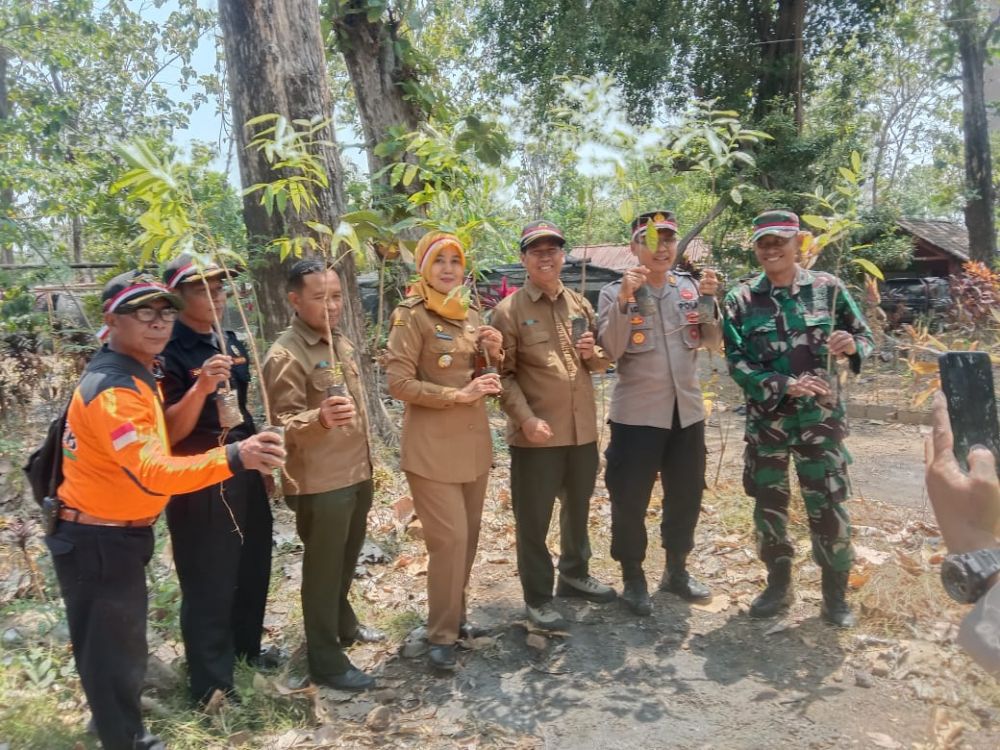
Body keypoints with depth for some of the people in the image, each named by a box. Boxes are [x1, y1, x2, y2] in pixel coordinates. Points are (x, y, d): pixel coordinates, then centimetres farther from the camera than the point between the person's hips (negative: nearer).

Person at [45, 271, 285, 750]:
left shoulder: (136, 371, 3)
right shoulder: (112, 390, -29)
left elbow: (164, 437, 9)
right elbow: (152, 473, -41)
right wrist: (233, 457, -54)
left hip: (118, 534, 10)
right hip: (98, 542, -10)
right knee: (113, 649, 5)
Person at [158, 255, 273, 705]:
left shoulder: (229, 342, 7)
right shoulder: (169, 353, -16)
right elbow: (170, 433, -21)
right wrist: (200, 388, -36)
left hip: (244, 471, 8)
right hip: (199, 482, -8)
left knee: (253, 567, 20)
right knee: (209, 583, 4)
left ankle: (246, 647, 42)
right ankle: (212, 684, 20)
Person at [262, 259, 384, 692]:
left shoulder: (341, 343, 8)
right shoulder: (285, 355, -18)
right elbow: (283, 425, -20)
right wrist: (320, 418, -41)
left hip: (356, 473, 8)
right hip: (319, 482, -8)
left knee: (346, 561, 24)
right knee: (323, 568, 5)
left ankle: (343, 624, 45)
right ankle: (325, 660, 20)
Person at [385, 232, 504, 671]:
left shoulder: (471, 316, 12)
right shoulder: (411, 316, -8)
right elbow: (398, 383, -15)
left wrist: (493, 352, -3)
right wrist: (457, 395, -19)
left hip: (474, 440, 7)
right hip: (433, 445, -7)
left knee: (468, 536, 13)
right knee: (449, 539, -6)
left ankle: (456, 617, 29)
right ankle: (441, 635, 10)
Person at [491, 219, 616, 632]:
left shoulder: (580, 304, 10)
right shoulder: (509, 310, -7)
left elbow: (603, 362, 17)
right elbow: (502, 375, -11)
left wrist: (593, 354, -6)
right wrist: (526, 418, -22)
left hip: (582, 429, 6)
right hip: (536, 434, -5)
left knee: (578, 509, 21)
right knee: (533, 519, 5)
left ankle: (575, 573, 42)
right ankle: (537, 598, 21)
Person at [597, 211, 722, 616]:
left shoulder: (690, 286, 5)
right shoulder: (615, 292, -6)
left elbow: (712, 340, 1)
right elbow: (610, 351, -16)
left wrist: (711, 300, -15)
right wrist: (624, 300, -26)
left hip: (687, 410, 5)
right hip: (637, 414, -4)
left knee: (686, 495, 15)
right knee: (630, 500, 2)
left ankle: (677, 570, 34)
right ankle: (633, 578, 21)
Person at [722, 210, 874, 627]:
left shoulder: (828, 288, -1)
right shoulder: (741, 300, -2)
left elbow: (866, 337, 6)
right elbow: (736, 362, -7)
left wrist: (852, 346, -18)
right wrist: (785, 385, -19)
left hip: (820, 416, -1)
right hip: (765, 418, 1)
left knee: (828, 505, 3)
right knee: (769, 503, 10)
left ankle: (835, 594, 21)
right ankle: (778, 585, 28)